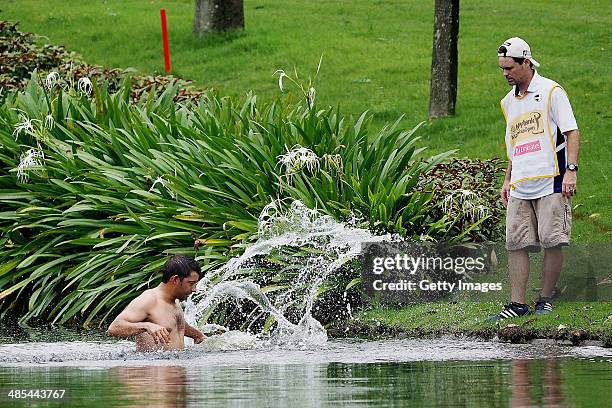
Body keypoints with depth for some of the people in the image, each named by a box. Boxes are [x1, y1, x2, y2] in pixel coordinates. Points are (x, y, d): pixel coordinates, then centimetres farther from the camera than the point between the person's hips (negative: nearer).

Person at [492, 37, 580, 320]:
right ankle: (517, 304, 2)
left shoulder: (551, 91, -4)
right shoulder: (509, 102, 17)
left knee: (552, 242, -5)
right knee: (516, 244, -1)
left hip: (551, 182, -6)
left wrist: (571, 170, -16)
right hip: (520, 188, 6)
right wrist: (507, 180, 21)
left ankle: (546, 299, 7)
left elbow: (572, 132, -7)